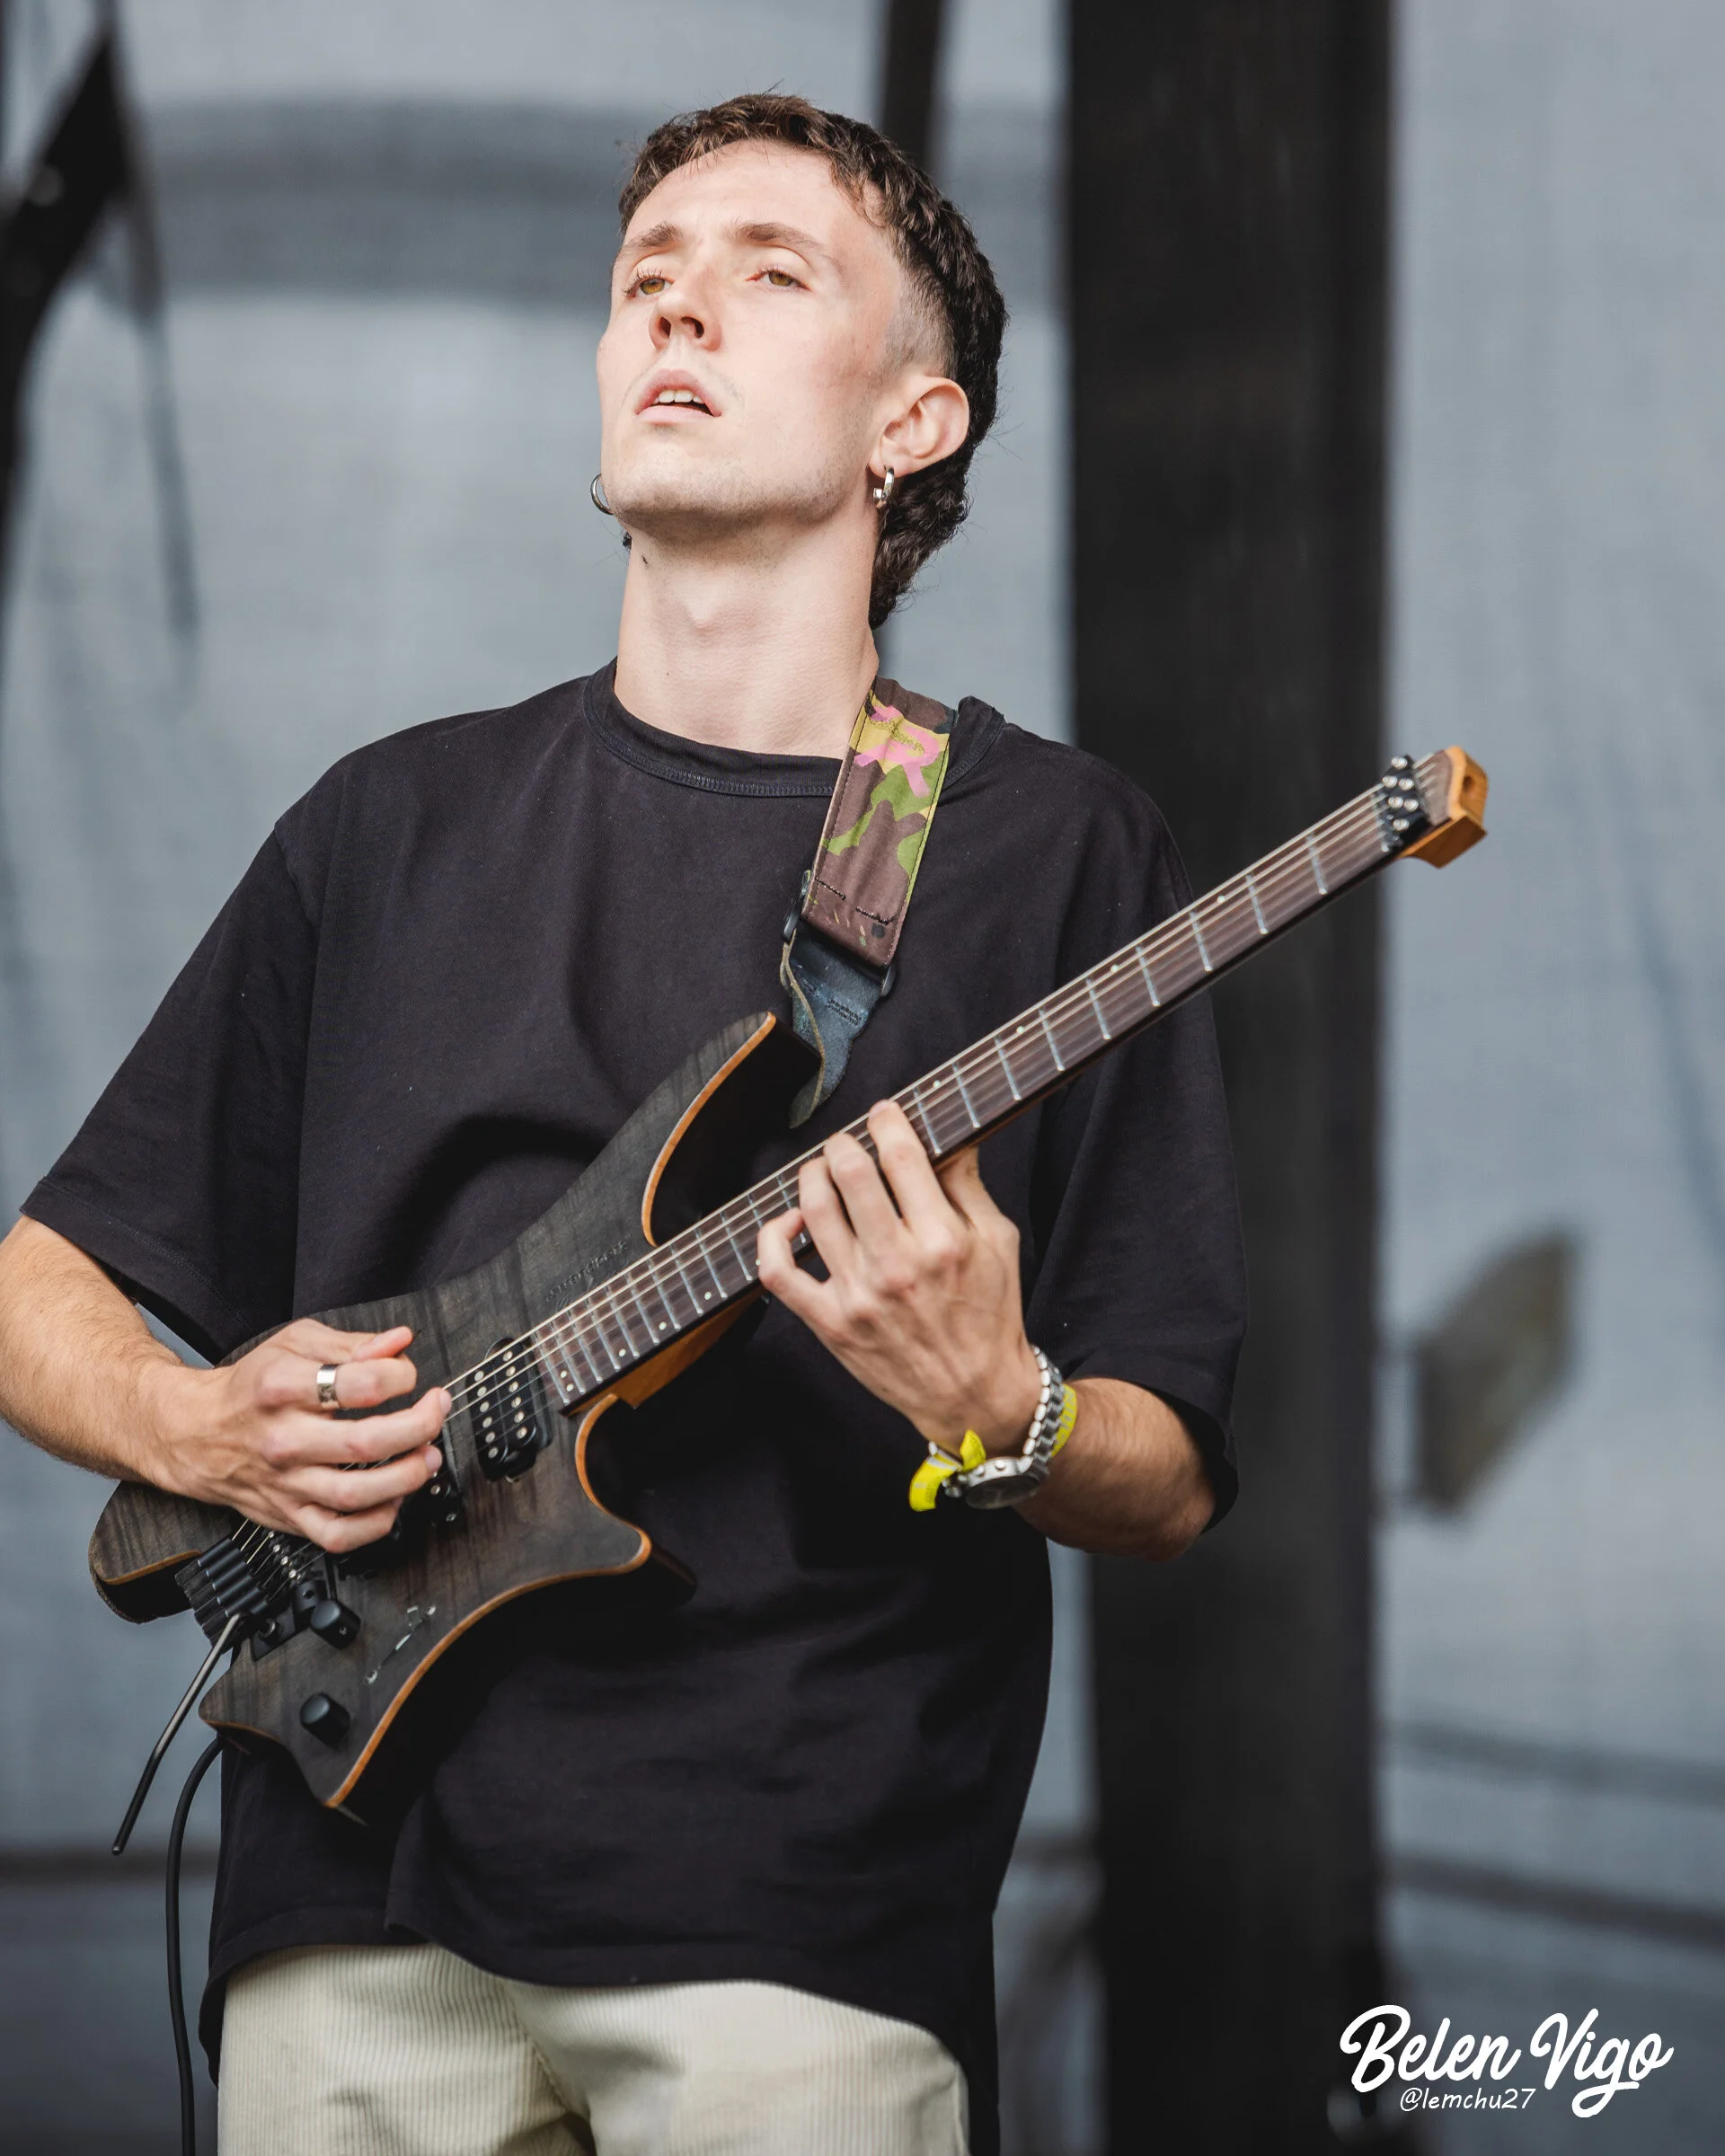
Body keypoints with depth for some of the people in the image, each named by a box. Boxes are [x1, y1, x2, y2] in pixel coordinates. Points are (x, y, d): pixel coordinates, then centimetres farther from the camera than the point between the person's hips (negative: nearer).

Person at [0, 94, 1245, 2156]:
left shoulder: (1053, 849, 5)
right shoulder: (399, 825, 14)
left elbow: (1172, 1486, 4)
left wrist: (988, 1413, -18)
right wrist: (204, 1428, -3)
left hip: (798, 1927, -2)